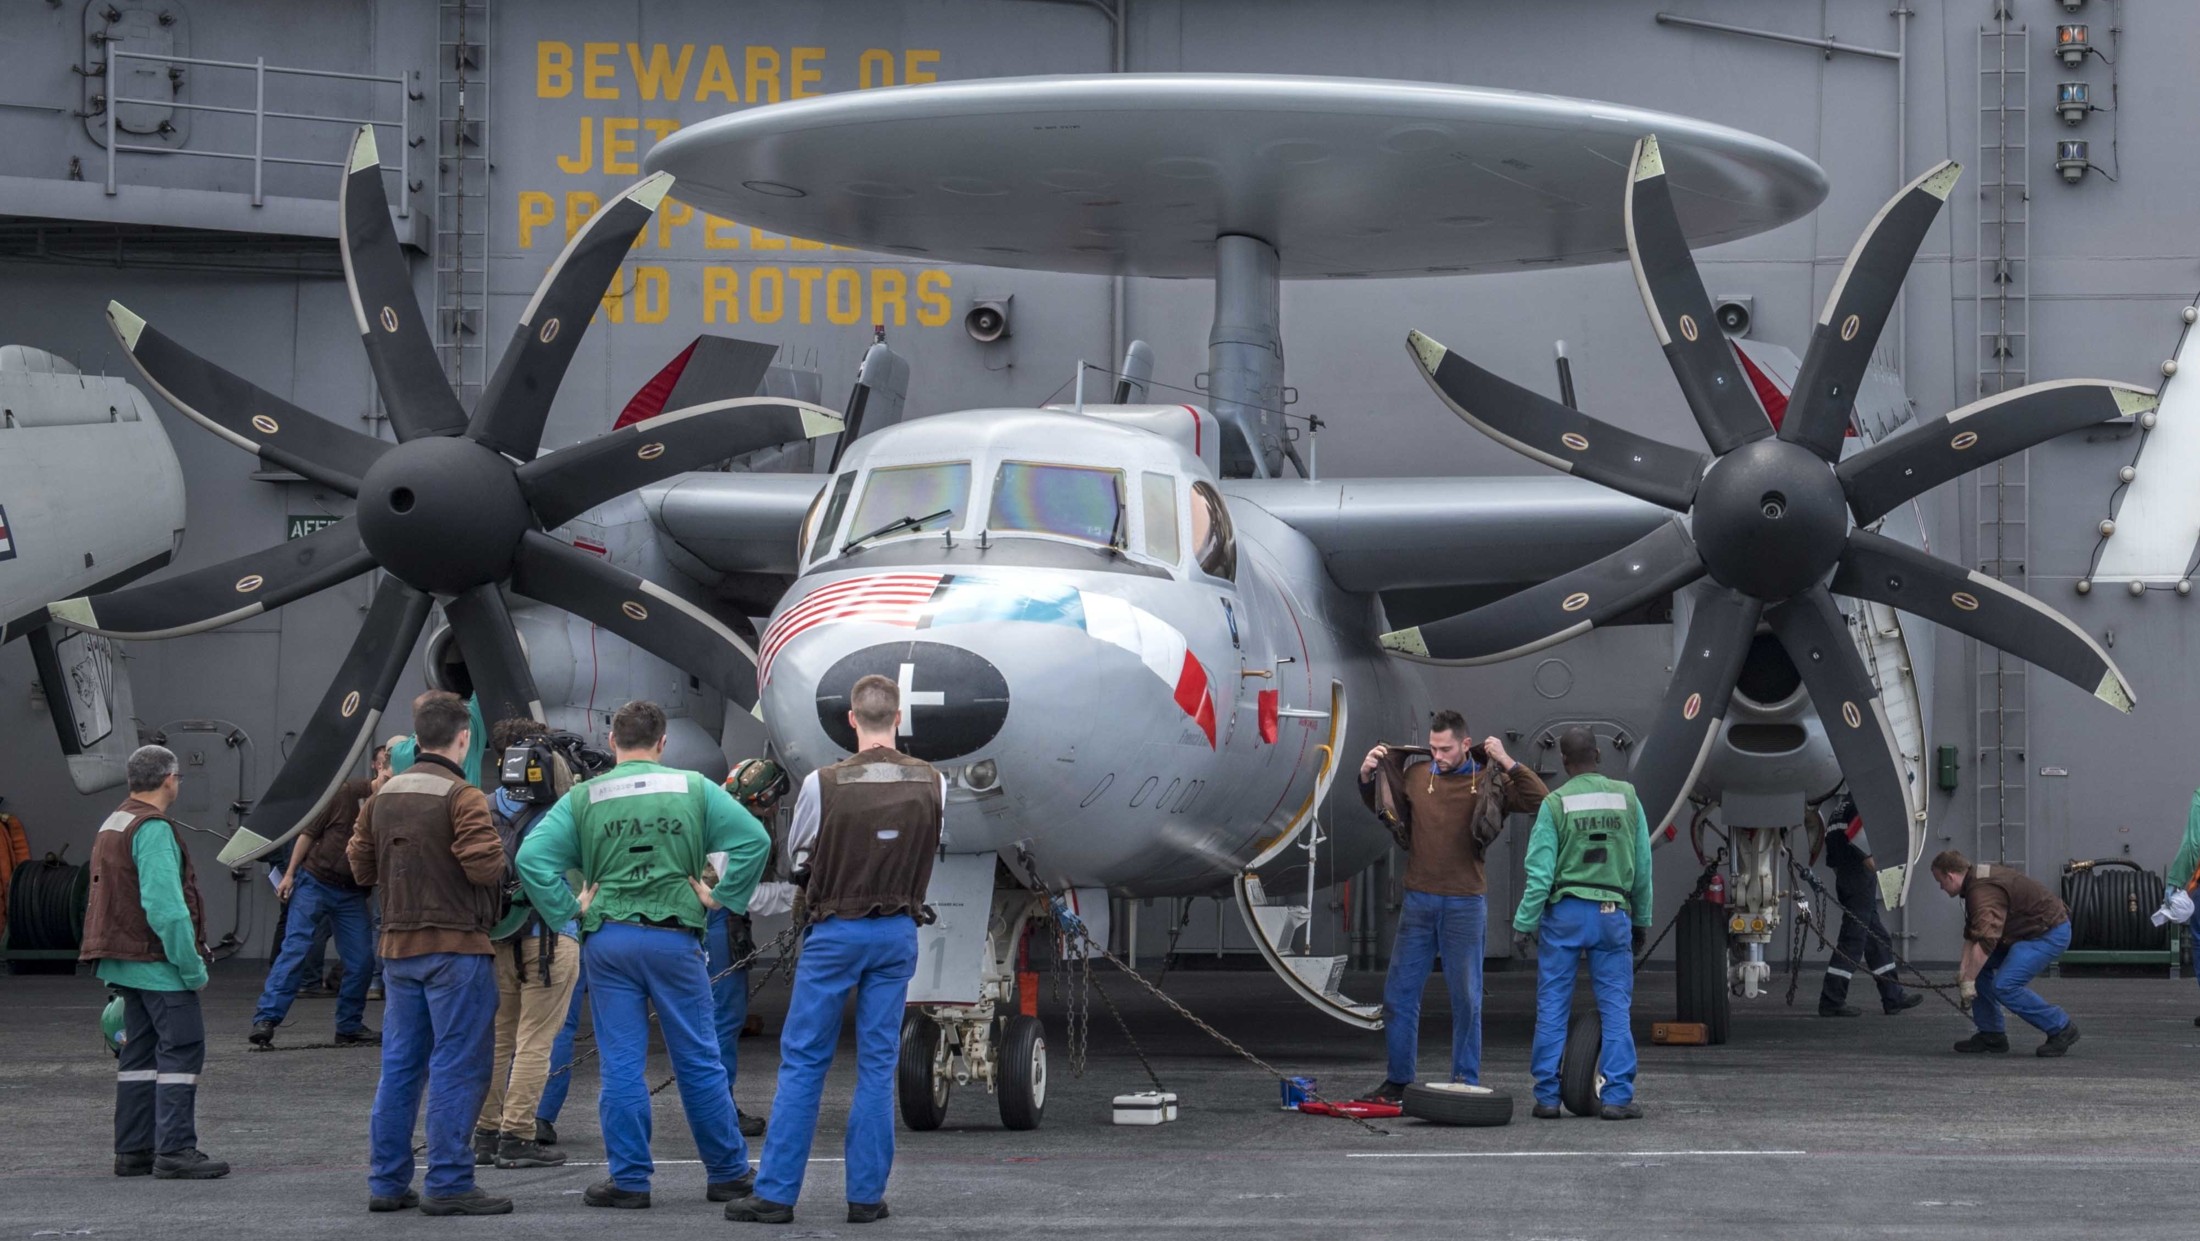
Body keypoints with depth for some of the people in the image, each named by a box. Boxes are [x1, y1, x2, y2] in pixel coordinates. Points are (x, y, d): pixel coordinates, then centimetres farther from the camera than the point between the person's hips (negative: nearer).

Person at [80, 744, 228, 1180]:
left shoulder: (112, 825, 16)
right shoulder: (153, 829, -16)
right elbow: (165, 905, -23)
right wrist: (192, 964, -18)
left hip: (127, 963, 10)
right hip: (159, 964, -10)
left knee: (140, 1052, 13)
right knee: (182, 1050, -7)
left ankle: (133, 1150, 14)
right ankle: (174, 1151, -11)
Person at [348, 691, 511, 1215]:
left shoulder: (383, 795, 9)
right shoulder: (463, 797, -13)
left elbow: (362, 865, 14)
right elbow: (486, 867, -21)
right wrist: (498, 857, -1)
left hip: (398, 947, 7)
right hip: (456, 946, -7)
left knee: (399, 1067, 12)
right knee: (457, 1068, -3)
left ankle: (387, 1182, 15)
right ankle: (448, 1186, -4)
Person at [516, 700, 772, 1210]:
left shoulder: (583, 798, 1)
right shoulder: (694, 789, 1)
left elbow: (531, 857, -8)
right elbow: (754, 839, -6)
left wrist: (569, 908, -2)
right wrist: (720, 897, 0)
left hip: (607, 939, 0)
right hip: (675, 937, 0)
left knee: (621, 1065, 5)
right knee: (697, 1060, 9)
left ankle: (630, 1179, 7)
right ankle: (729, 1172, 16)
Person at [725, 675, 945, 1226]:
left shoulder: (823, 784, -12)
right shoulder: (931, 783, -4)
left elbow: (795, 851, 4)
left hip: (835, 929, -2)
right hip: (898, 930, 3)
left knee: (802, 1062, 3)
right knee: (878, 1064, 7)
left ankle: (776, 1193, 2)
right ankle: (866, 1194, 7)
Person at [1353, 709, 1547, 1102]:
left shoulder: (1487, 781, -3)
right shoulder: (1415, 774, 4)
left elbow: (1540, 800, -11)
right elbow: (1379, 806, 23)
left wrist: (1507, 763, -15)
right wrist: (1367, 777, 6)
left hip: (1465, 904, -3)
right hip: (1419, 901, 3)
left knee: (1466, 999, 4)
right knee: (1399, 993, 4)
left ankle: (1466, 1083, 12)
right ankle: (1399, 1080, 14)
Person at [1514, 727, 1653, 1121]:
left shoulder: (1555, 803, -4)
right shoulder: (1627, 798, 5)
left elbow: (1540, 872, -8)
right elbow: (1643, 866, 8)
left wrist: (1524, 923, -2)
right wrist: (1641, 920, 17)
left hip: (1564, 912, -1)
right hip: (1613, 913, 2)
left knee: (1552, 1008, 5)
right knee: (1616, 1008, 5)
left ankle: (1548, 1097, 5)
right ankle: (1617, 1096, 0)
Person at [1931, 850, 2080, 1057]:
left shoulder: (1984, 892, -26)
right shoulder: (1976, 883, 8)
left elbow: (1985, 942, -35)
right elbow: (1972, 935, 13)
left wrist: (1968, 981, -32)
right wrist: (1964, 971, 3)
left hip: (2049, 934, -11)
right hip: (2028, 931, 11)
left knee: (2004, 985, -20)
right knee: (1976, 965, 9)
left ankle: (2061, 1028, -7)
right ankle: (1991, 1035, 12)